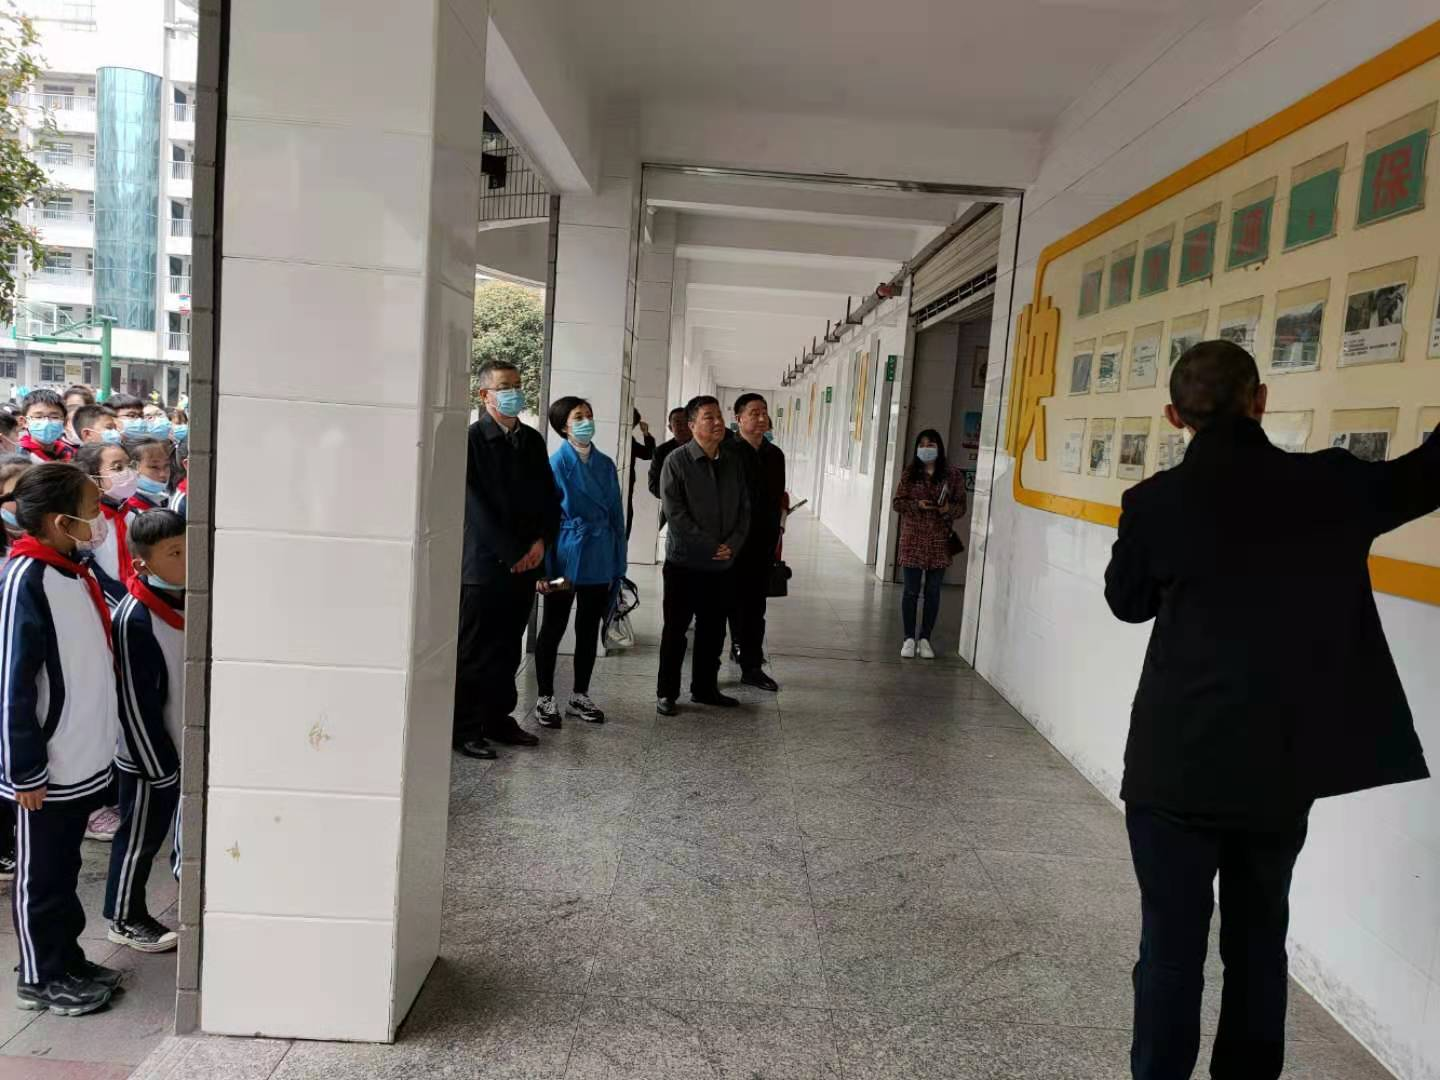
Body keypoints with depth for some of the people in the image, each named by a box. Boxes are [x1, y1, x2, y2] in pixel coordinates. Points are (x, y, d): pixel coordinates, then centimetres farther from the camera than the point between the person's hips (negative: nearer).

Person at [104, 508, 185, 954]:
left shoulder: (191, 599, -2)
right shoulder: (134, 618, -24)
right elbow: (137, 704, -20)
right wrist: (162, 766, -15)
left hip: (192, 744, 6)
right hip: (150, 754, -6)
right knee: (140, 838, 11)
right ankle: (125, 919, 30)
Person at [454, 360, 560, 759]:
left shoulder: (532, 440, 13)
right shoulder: (471, 440, -7)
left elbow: (550, 497, 13)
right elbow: (476, 505, -13)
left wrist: (541, 542, -2)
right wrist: (512, 553, -13)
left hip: (526, 562, 6)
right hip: (485, 563, -6)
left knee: (508, 649, 14)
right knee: (474, 651, 1)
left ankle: (498, 718, 25)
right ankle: (464, 729, 10)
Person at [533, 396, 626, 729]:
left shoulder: (605, 464, 6)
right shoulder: (557, 464, -8)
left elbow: (616, 514, 8)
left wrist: (617, 564, 5)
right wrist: (544, 568, -13)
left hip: (599, 560, 5)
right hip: (566, 559, -5)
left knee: (589, 629, 13)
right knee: (553, 628, 7)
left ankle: (580, 696, 26)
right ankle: (546, 699, 18)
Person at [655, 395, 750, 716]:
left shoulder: (735, 460, 6)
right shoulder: (677, 461, -9)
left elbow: (744, 507, 8)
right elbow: (675, 512, -14)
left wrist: (732, 544, -7)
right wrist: (709, 546, -16)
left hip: (722, 564, 5)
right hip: (684, 561, -5)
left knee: (713, 629, 13)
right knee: (676, 629, 4)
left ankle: (705, 688, 27)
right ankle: (666, 692, 14)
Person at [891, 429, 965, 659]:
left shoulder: (953, 475, 2)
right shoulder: (909, 473, 3)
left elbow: (961, 506, 5)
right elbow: (897, 503, 3)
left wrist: (949, 509, -17)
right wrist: (916, 505, -14)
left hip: (939, 542, 0)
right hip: (913, 540, 0)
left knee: (932, 592, 6)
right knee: (911, 591, 3)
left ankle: (925, 639, 18)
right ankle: (909, 638, 14)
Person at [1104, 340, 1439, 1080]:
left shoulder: (1155, 500, -10)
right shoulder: (1330, 485, -5)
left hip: (1181, 758, -3)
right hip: (1287, 760, 3)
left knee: (1172, 939, 7)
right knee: (1260, 937, 19)